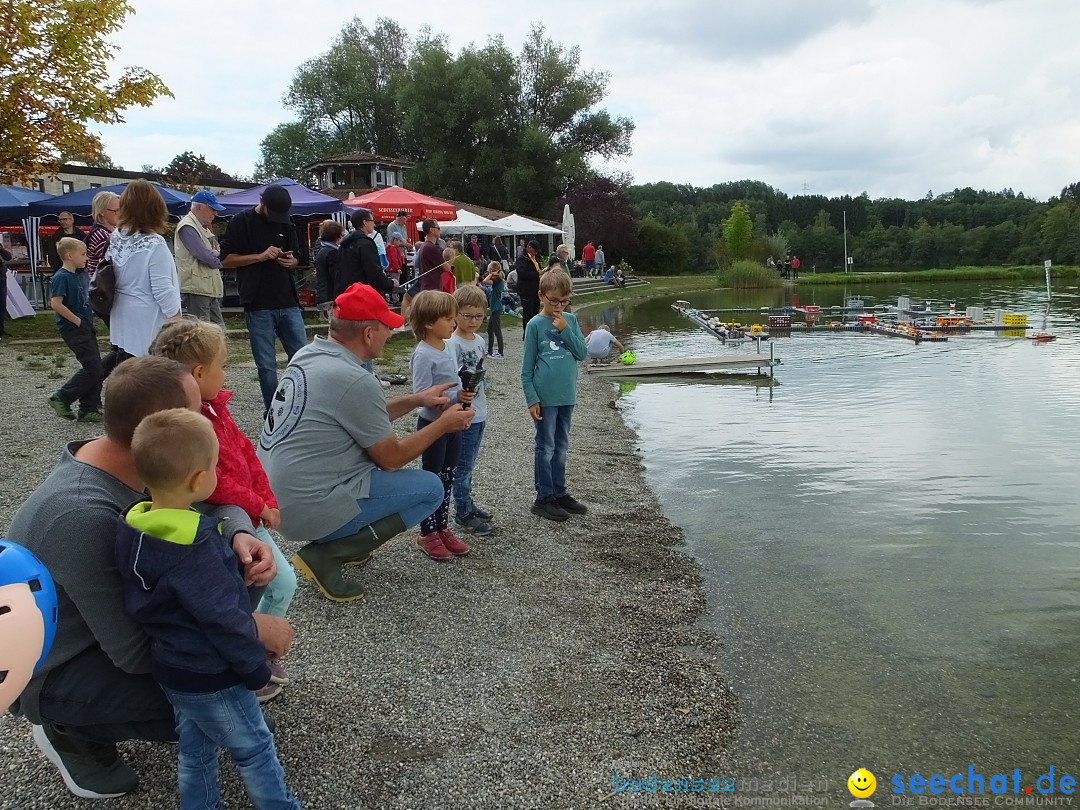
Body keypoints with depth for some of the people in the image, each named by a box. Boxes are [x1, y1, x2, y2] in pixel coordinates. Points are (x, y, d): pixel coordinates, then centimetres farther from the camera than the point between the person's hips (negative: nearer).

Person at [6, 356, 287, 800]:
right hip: (49, 673, -8)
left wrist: (240, 537, -23)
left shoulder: (119, 463, -12)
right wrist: (252, 627, -25)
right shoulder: (84, 517, -37)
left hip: (111, 616, 8)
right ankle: (72, 730, 4)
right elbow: (134, 652, -31)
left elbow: (218, 506, 1)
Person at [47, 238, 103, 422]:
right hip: (72, 329, -9)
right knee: (93, 367, -12)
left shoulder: (81, 275, 10)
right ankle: (61, 398, 0)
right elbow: (56, 304, -20)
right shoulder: (61, 277, -14)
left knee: (97, 369, 7)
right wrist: (77, 321, -17)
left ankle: (89, 409, 14)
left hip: (86, 326, 9)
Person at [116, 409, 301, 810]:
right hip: (211, 677, -8)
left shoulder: (135, 525, -6)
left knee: (195, 748, 24)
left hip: (171, 667, 8)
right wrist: (256, 667, -14)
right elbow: (223, 618, -27)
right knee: (255, 749, 12)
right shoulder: (194, 549, -33)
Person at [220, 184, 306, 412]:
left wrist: (291, 261, -1)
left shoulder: (286, 225, 13)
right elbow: (226, 259, -4)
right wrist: (260, 256, -15)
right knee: (266, 365, 2)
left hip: (289, 303, 4)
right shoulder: (241, 222, -1)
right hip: (259, 306, -4)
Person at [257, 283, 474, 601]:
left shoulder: (308, 355, 3)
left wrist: (417, 400, 14)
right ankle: (325, 554, -3)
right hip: (309, 510, -9)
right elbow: (391, 458, -10)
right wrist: (444, 424, 2)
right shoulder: (356, 381, -23)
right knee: (430, 488, 0)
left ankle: (345, 541, 18)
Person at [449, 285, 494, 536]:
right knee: (463, 467, 3)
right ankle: (463, 512, 14)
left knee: (468, 465, 20)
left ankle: (468, 503, 32)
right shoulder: (452, 344, -17)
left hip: (479, 413, 8)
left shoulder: (480, 341, 8)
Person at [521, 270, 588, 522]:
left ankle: (559, 492, 26)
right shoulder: (535, 325, -8)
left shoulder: (570, 320, 5)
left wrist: (565, 330, -12)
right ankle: (544, 498, 10)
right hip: (545, 397, -5)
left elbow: (583, 353, -1)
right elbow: (527, 367, -6)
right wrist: (532, 399, -10)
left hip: (566, 395, 5)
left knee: (561, 446, 15)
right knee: (546, 447, 2)